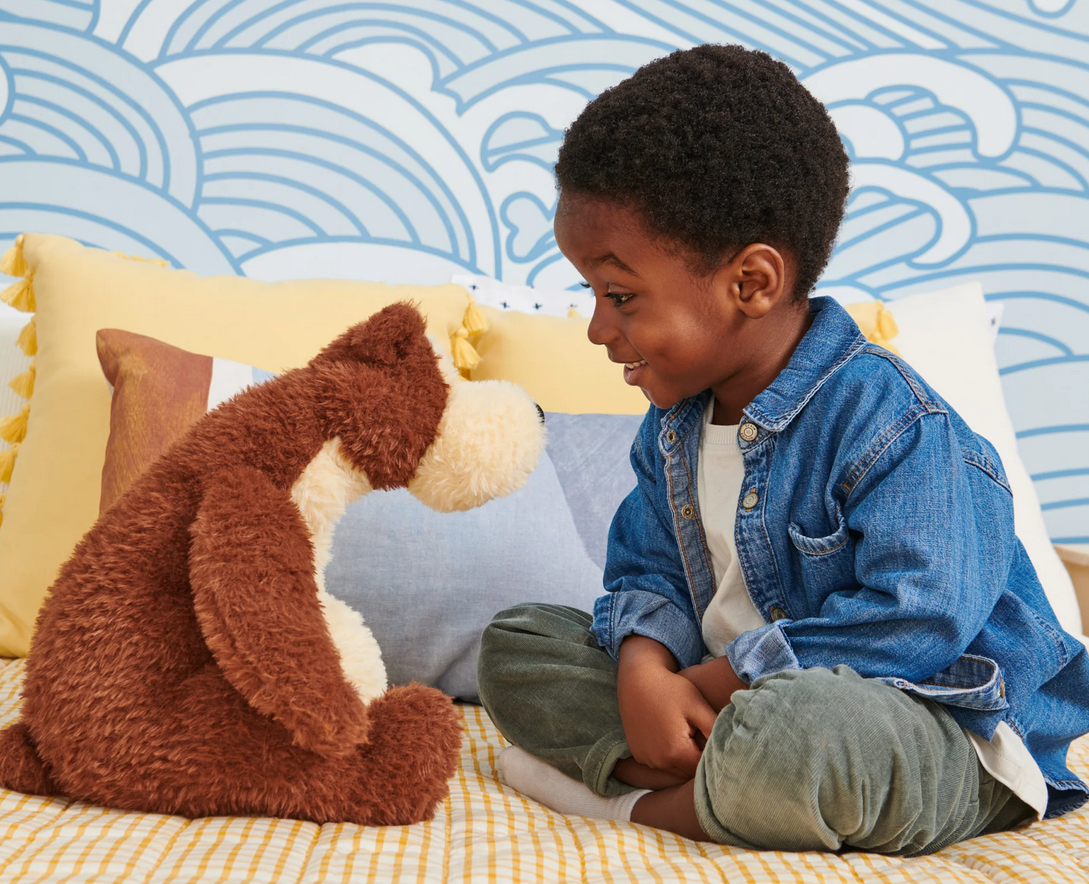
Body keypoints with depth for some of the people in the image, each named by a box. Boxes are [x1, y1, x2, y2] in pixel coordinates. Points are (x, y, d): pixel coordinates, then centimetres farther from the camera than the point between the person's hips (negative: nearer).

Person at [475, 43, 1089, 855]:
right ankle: (717, 771, -16)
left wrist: (712, 683, -22)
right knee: (517, 643, 3)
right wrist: (643, 671, -16)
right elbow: (647, 574, 10)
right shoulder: (674, 425, 6)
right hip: (733, 695, 8)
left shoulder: (886, 419, -21)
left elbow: (918, 624, -27)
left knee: (798, 733, -44)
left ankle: (629, 793, -12)